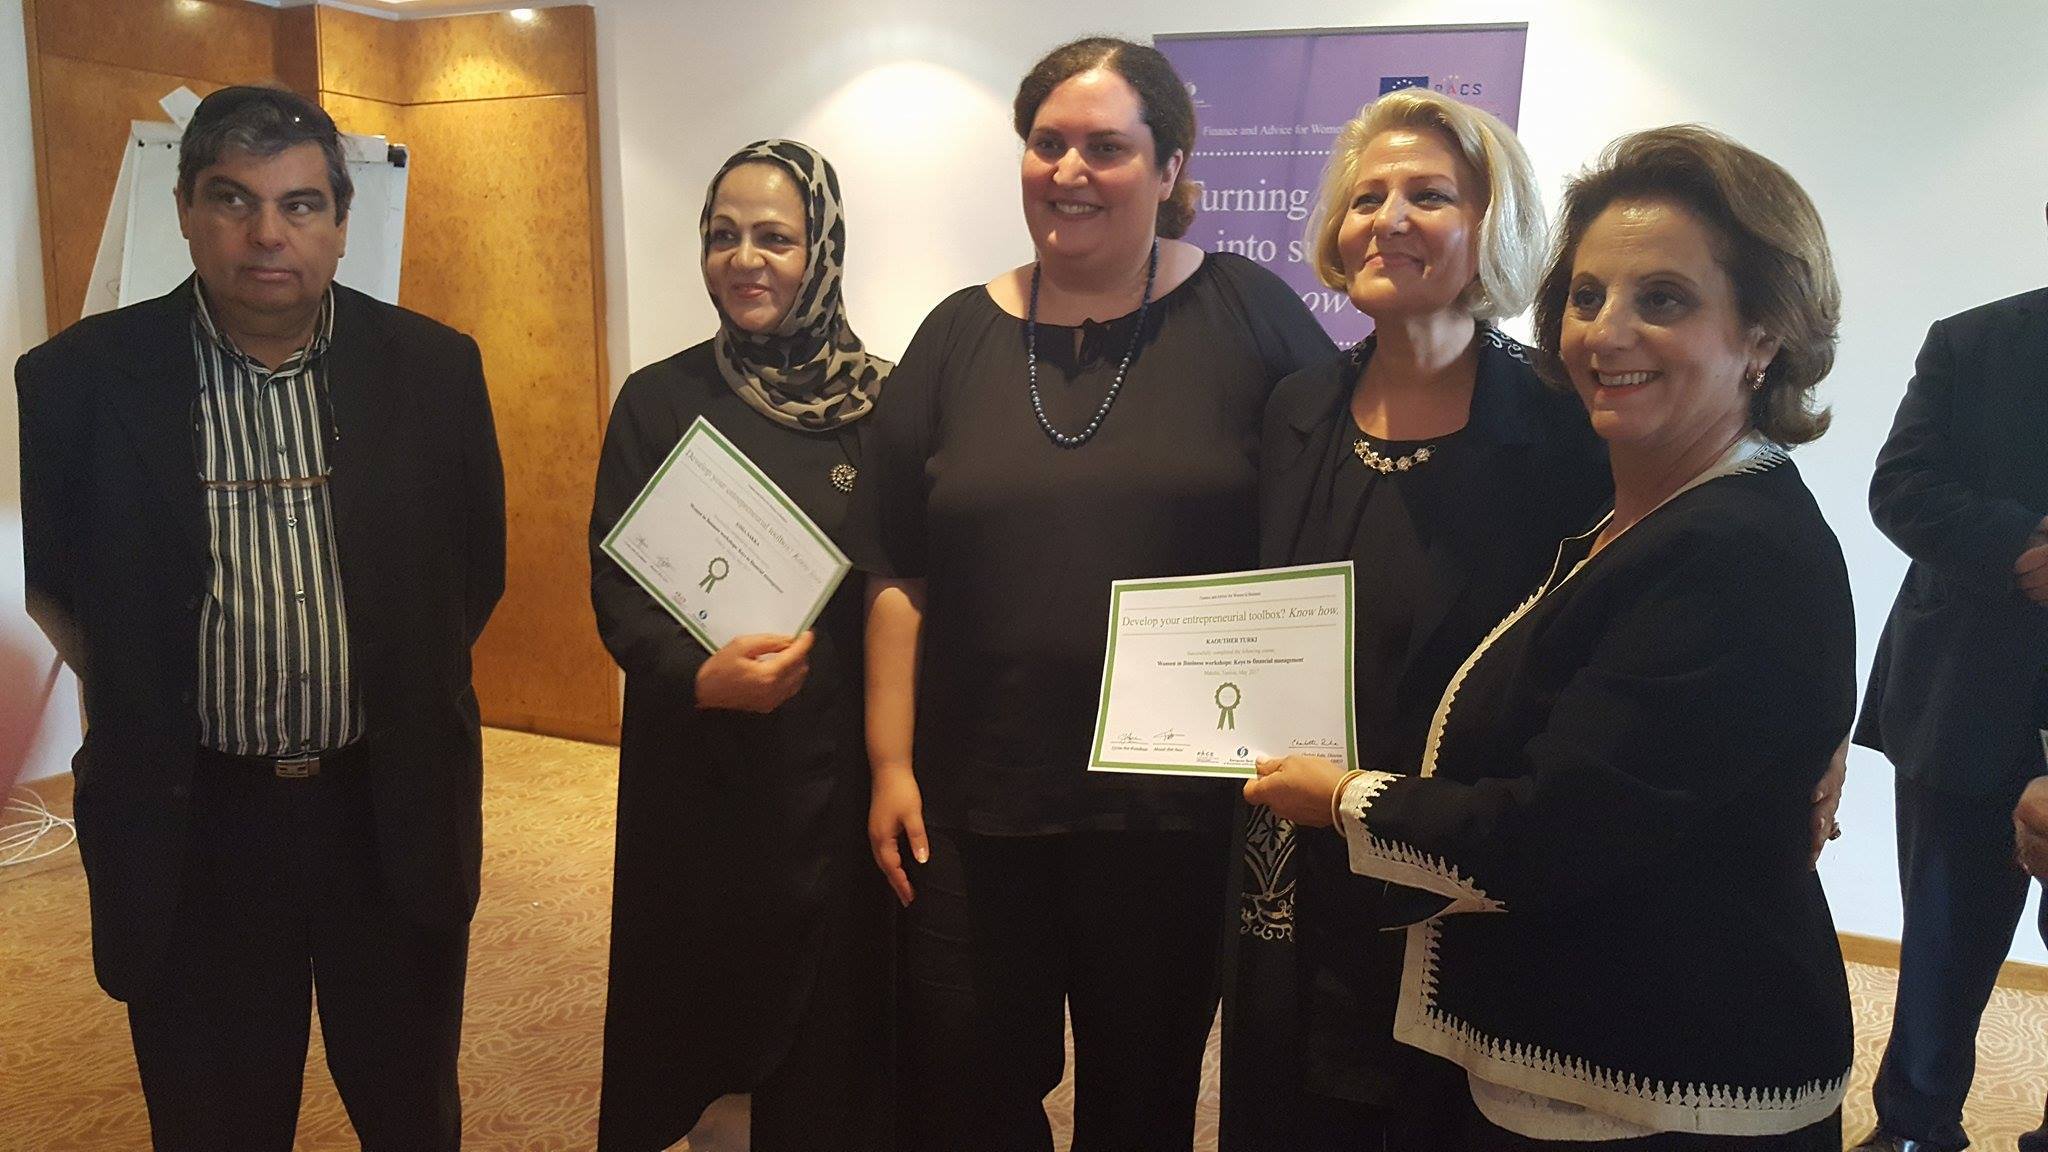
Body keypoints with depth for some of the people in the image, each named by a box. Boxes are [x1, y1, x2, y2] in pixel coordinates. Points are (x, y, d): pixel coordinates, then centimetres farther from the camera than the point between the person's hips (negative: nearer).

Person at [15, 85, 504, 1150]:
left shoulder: (434, 368, -1)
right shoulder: (78, 380, -5)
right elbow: (37, 577, 6)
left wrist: (408, 693, 6)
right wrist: (121, 716, 0)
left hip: (392, 813, 1)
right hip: (192, 825, -1)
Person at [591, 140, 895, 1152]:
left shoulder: (880, 402, -1)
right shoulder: (658, 401, -1)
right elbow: (616, 588, -4)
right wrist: (699, 676, -23)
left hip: (836, 768, 0)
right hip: (694, 769, 0)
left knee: (827, 1015, 9)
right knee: (688, 1000, 12)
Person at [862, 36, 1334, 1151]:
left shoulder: (1246, 314, -3)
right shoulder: (960, 334, 4)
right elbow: (898, 569, 6)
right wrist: (890, 761, 1)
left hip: (1178, 802, -2)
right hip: (973, 803, 2)